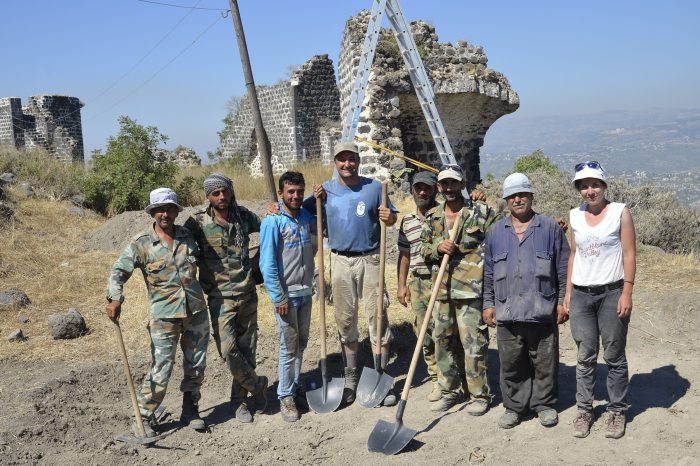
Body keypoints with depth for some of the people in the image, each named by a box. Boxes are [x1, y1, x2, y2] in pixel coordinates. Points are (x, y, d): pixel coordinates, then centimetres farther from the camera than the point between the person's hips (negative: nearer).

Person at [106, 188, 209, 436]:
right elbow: (118, 272, -5)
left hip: (196, 311, 4)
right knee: (161, 369, -5)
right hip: (164, 316, -4)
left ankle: (190, 410, 29)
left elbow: (204, 260, 25)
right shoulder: (141, 243, -5)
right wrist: (115, 299, -19)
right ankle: (144, 416, 14)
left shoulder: (188, 235, 6)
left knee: (196, 365, 12)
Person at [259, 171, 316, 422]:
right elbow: (267, 264, -15)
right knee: (289, 346, 1)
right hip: (286, 294, -6)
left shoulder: (306, 216, 4)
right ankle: (286, 396, 14)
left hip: (306, 291, 6)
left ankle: (295, 386, 33)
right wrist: (279, 298, -17)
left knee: (301, 343, 17)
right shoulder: (272, 222, -14)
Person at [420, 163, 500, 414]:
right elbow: (424, 249, 13)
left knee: (474, 344, -2)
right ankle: (451, 391, 28)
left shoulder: (482, 212, -1)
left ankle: (480, 395, 14)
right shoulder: (432, 217, 11)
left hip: (470, 290, -5)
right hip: (442, 290, 5)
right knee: (441, 341, 12)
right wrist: (438, 248, -8)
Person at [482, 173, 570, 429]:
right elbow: (489, 272, 13)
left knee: (544, 361, 7)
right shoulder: (495, 232, 11)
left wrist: (562, 301, 0)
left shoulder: (551, 228, 4)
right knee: (511, 363, 8)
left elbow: (563, 268, 4)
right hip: (507, 311, 2)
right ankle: (514, 406, 21)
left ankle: (545, 404, 24)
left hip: (542, 310, -2)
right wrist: (488, 304, 8)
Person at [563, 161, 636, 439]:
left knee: (614, 356, 5)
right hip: (581, 295, 3)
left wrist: (627, 293, -11)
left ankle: (617, 411, 17)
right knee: (585, 357, 8)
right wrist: (568, 292, 9)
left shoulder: (620, 212, -3)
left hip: (612, 292, -3)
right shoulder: (574, 216, 8)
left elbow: (629, 254, -5)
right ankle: (584, 409, 17)